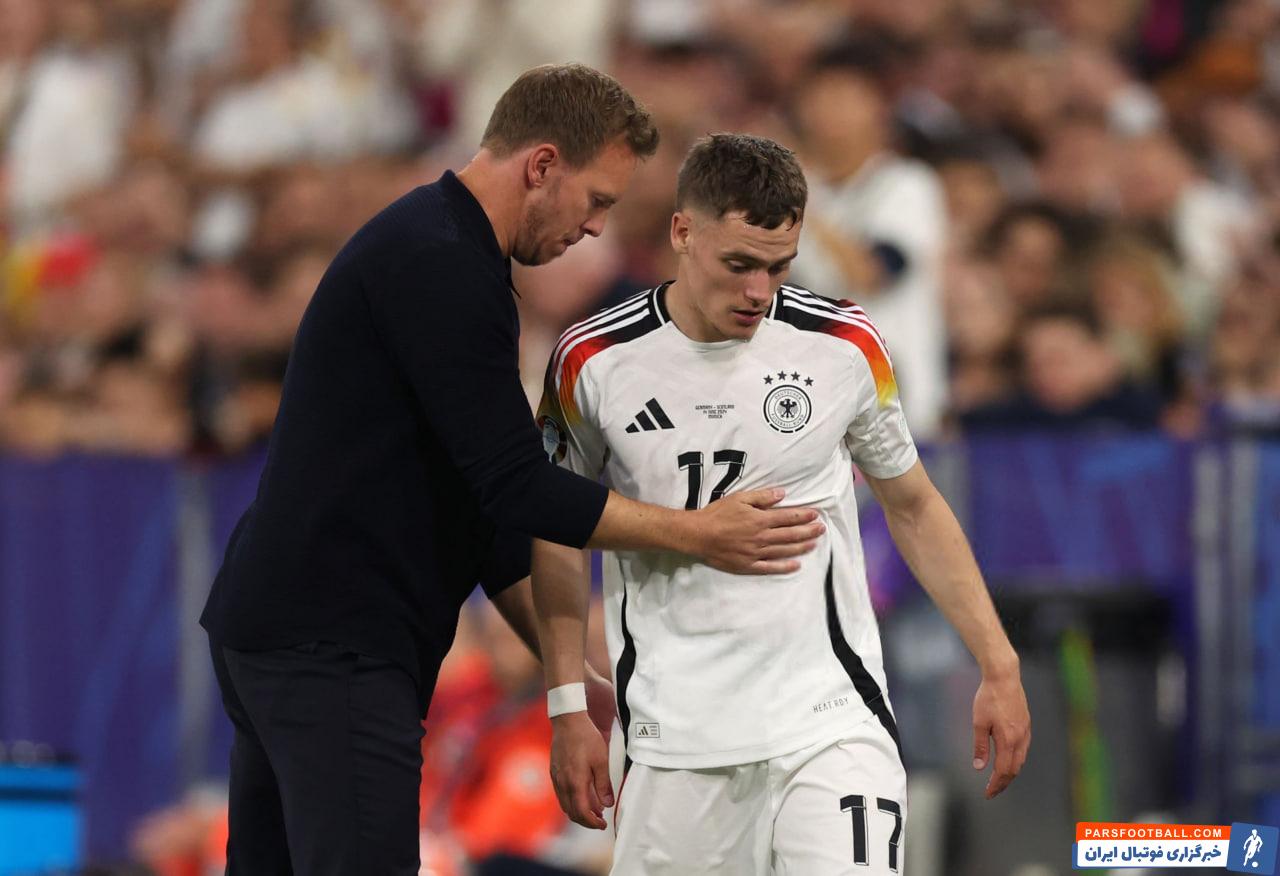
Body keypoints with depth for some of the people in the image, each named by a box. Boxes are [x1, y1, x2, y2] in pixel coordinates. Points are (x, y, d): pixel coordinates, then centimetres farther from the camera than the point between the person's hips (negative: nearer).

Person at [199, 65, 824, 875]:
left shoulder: (424, 250, 18)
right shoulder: (443, 269, -15)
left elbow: (483, 497, 23)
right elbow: (517, 487, -17)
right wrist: (699, 535, -8)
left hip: (280, 629, 11)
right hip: (333, 652, -11)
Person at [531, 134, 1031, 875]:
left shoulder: (845, 345, -1)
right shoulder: (593, 362, -2)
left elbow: (913, 507, 11)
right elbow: (560, 535, 10)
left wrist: (999, 667, 6)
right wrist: (569, 708, 4)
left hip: (831, 722, -1)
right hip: (674, 745, 1)